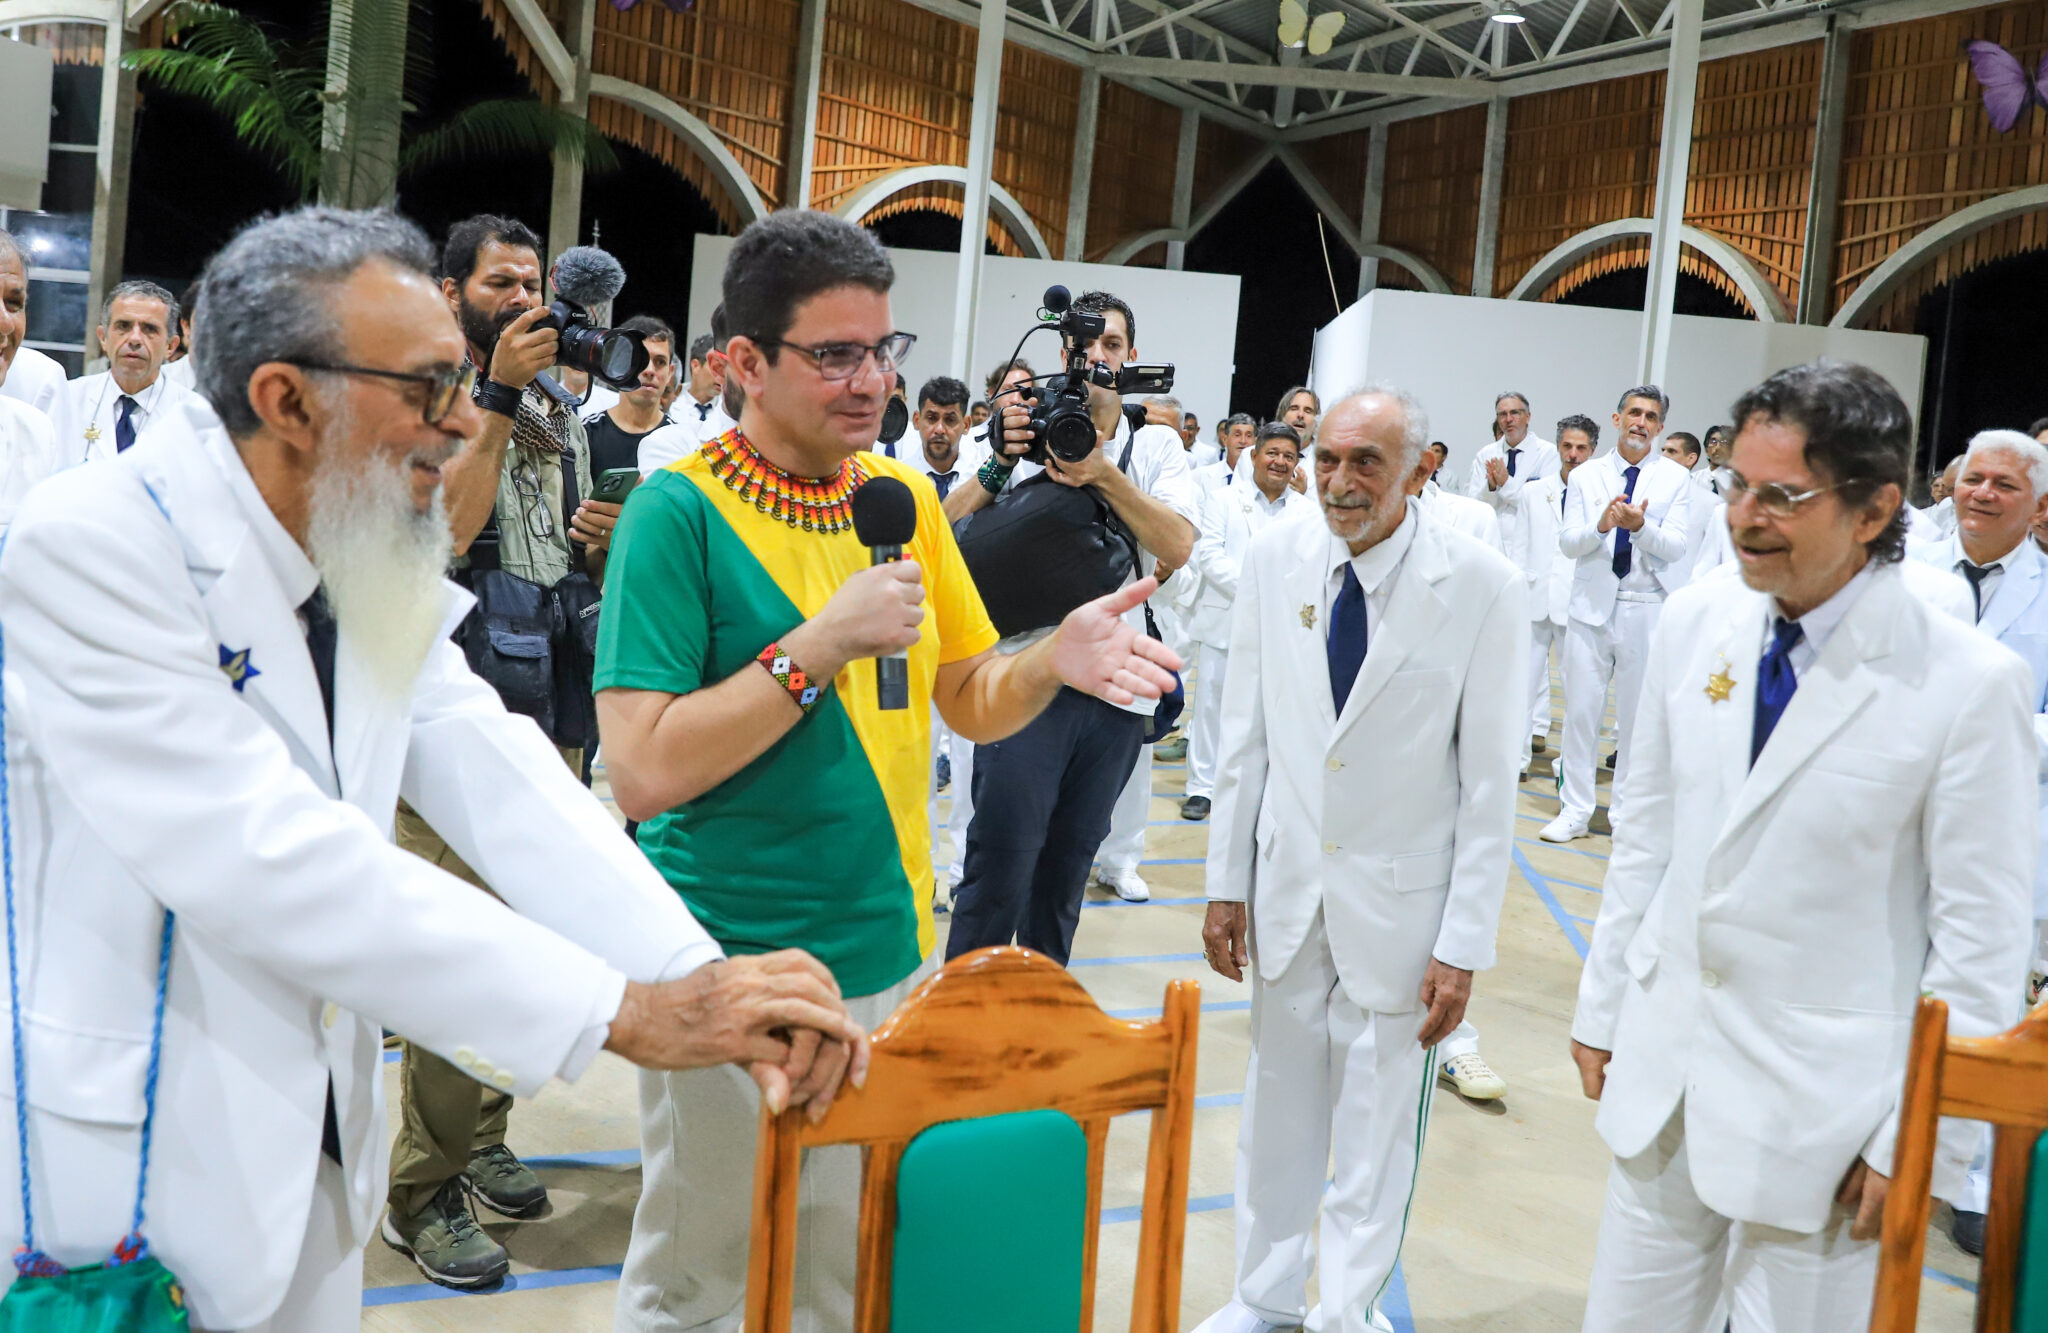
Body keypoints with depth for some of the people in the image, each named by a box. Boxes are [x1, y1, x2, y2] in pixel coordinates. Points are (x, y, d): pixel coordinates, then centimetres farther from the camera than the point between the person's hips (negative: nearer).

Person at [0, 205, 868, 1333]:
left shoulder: (373, 570, 3)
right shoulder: (91, 550, -21)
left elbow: (502, 790, -7)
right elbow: (273, 864, -29)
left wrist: (705, 979, -22)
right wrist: (626, 1013, -30)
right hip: (125, 1173, -6)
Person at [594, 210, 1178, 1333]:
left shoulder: (905, 496, 5)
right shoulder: (681, 511, -13)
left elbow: (969, 702, 10)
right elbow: (641, 771, -19)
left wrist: (1054, 661, -11)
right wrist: (823, 643, -23)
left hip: (888, 954, 6)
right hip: (734, 966, -5)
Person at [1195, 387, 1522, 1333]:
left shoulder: (1481, 587, -13)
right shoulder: (1275, 559, -4)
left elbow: (1489, 781, -9)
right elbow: (1246, 736, 4)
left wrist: (1464, 944, -10)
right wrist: (1226, 883, 5)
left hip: (1399, 900, -3)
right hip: (1287, 886, 3)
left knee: (1378, 1123, 9)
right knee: (1277, 1103, 16)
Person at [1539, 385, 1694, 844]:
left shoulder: (1676, 479, 3)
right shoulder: (1586, 476, 8)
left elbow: (1676, 545, -7)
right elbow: (1567, 542, 0)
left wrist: (1641, 526, -26)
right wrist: (1601, 526, -20)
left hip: (1648, 609, -1)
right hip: (1593, 603, 1)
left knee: (1638, 712, 6)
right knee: (1581, 709, 2)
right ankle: (1576, 811, 11)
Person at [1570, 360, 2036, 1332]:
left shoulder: (1971, 686, -15)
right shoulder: (1696, 620, -2)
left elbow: (1981, 940, -10)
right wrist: (1601, 1005, 11)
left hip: (1821, 1105, -4)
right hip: (1662, 1066, 4)